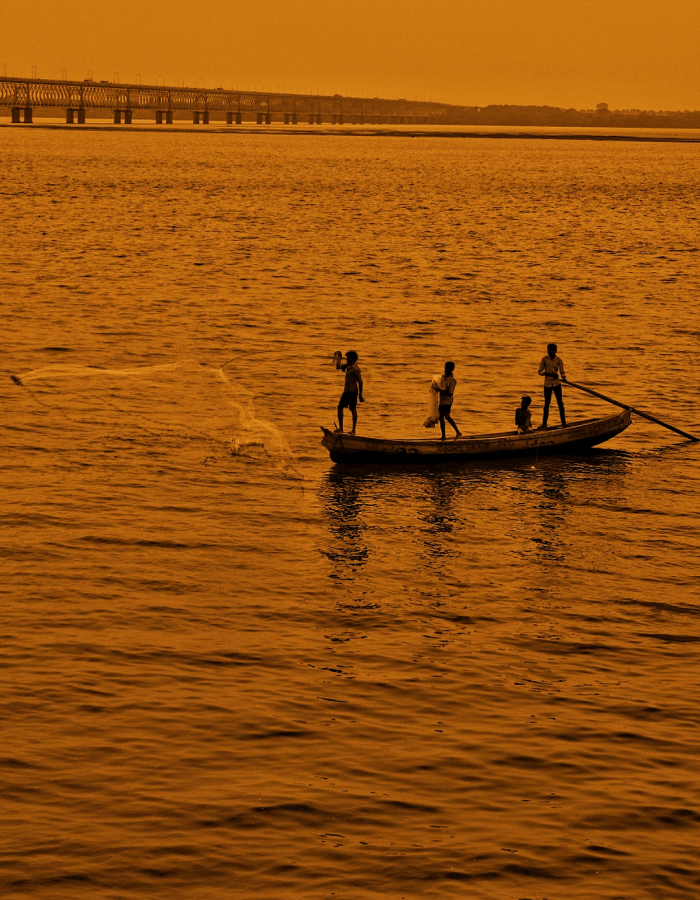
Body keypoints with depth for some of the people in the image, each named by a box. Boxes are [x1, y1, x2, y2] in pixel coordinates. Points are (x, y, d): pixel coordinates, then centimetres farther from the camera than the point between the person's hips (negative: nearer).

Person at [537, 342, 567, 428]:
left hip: (556, 383, 0)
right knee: (546, 404, 4)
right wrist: (550, 374, -15)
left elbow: (562, 372, 1)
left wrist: (564, 378, -22)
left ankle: (563, 423, 5)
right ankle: (544, 423, 11)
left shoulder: (558, 360, -1)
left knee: (560, 403, -1)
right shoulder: (544, 359, -1)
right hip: (547, 384, 0)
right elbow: (539, 371, -1)